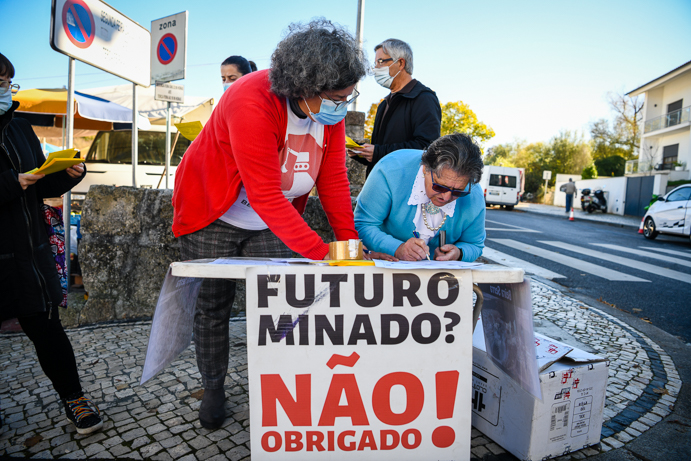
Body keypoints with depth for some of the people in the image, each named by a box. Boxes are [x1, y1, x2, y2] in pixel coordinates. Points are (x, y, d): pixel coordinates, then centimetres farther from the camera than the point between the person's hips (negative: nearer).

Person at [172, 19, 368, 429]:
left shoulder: (330, 109, -11)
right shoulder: (252, 103, -32)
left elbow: (334, 180, -7)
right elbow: (265, 199, -35)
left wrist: (350, 241, -11)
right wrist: (323, 253, -35)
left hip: (275, 221, 5)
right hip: (214, 216, -4)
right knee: (214, 304, 7)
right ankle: (214, 388, 29)